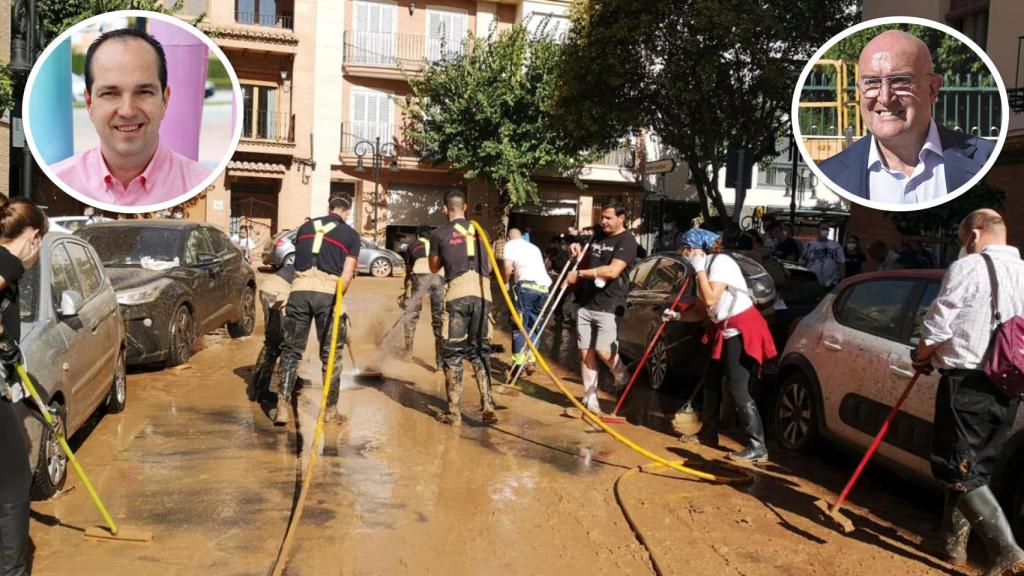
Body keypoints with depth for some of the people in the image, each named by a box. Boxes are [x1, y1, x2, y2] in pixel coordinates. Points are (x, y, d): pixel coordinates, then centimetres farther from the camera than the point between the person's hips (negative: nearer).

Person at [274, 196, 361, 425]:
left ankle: (282, 408, 6)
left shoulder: (306, 227, 20)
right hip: (328, 292, -2)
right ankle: (331, 409, 16)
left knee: (291, 350, 11)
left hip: (300, 289, 2)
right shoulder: (351, 235, 10)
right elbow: (346, 276, 2)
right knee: (331, 354, 9)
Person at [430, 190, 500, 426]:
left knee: (453, 353, 6)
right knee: (480, 351, 14)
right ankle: (487, 406, 6)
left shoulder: (439, 234, 9)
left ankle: (454, 413, 7)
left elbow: (434, 267, 24)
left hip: (457, 293, -3)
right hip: (482, 293, 3)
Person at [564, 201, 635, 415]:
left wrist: (579, 274, -17)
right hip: (586, 304, 7)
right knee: (585, 353, 4)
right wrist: (578, 254, 7)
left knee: (604, 352, -13)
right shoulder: (598, 236, 16)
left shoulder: (627, 241, -8)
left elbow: (612, 271, -20)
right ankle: (590, 400, 13)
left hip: (608, 307, -7)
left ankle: (623, 381, 17)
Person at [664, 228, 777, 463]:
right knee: (711, 380, 16)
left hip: (742, 329, -10)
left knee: (738, 389, -13)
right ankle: (708, 433, 29)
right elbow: (704, 308, 16)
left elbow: (710, 300, -24)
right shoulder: (705, 267, 14)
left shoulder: (721, 262, -15)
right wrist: (678, 315, 4)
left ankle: (758, 447, -12)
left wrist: (700, 270, -15)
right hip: (726, 330, 10)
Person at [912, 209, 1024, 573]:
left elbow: (937, 327, -13)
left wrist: (922, 356, 6)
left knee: (958, 471, -2)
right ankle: (954, 539, 26)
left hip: (967, 383, -7)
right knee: (973, 467, 18)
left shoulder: (968, 268, -10)